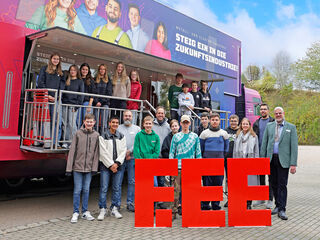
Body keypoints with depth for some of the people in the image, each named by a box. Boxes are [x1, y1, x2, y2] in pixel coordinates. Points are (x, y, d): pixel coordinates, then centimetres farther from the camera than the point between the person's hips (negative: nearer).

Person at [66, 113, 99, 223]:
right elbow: (72, 151, -2)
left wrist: (94, 168, -4)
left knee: (86, 190, 9)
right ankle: (75, 213, 14)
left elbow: (96, 152, 3)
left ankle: (85, 212, 20)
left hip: (89, 168, 2)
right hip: (78, 166, -1)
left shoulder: (96, 135, 3)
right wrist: (69, 168, -6)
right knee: (77, 190, 2)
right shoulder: (78, 134, -1)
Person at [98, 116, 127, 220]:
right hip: (105, 165, -3)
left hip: (117, 165, 3)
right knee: (104, 188, -4)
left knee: (117, 188, 6)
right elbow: (103, 153, -6)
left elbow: (123, 151, 4)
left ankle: (115, 209, 15)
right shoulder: (103, 137, 0)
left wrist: (117, 163, -8)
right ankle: (102, 210, 6)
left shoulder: (122, 137, 10)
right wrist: (110, 165, -11)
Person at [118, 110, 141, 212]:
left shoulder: (137, 129, 12)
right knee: (118, 182, 0)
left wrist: (129, 151, -11)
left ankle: (130, 203, 11)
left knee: (132, 182, 3)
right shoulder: (118, 128, 11)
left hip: (132, 158, 1)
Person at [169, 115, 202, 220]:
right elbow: (172, 152, 8)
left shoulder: (195, 136, 10)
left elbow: (198, 152, 10)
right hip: (178, 166, 0)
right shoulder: (176, 136, 9)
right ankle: (174, 211, 2)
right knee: (176, 188, -4)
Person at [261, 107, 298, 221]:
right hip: (271, 159, 3)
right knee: (274, 184, 9)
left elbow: (294, 146, -2)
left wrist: (293, 164, -9)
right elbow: (264, 143, 10)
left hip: (283, 160, -3)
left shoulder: (291, 127, 3)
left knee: (282, 185, -3)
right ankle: (278, 206, 23)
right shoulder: (269, 126, 10)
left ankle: (281, 210, 3)